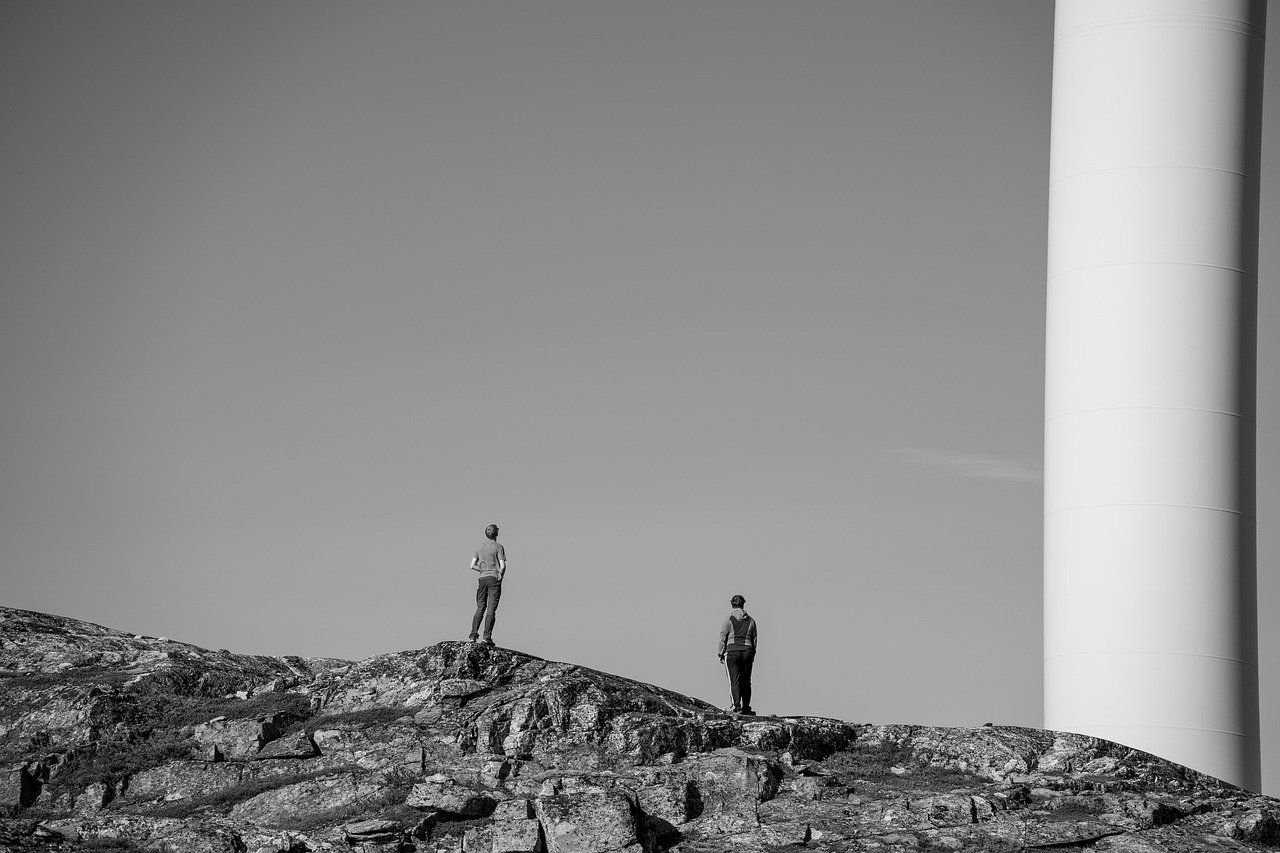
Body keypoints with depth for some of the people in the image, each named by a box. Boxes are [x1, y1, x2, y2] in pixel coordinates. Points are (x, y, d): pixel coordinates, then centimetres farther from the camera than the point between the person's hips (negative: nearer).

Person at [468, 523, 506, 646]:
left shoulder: (480, 547, 11)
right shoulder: (498, 547, -3)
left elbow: (472, 566, 8)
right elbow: (502, 566, -10)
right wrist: (500, 577, 5)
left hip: (482, 579, 4)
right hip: (494, 578, -4)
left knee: (480, 608, 8)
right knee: (491, 609, -5)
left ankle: (473, 635, -3)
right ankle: (487, 637, -12)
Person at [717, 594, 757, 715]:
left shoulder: (729, 620, -2)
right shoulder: (751, 621, 8)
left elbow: (723, 638, -2)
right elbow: (754, 639, 11)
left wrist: (720, 654, 6)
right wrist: (753, 655, 20)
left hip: (732, 651, -3)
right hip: (747, 651, 3)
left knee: (734, 680, -5)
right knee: (746, 681, 9)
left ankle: (737, 707, -16)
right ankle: (746, 708, 11)